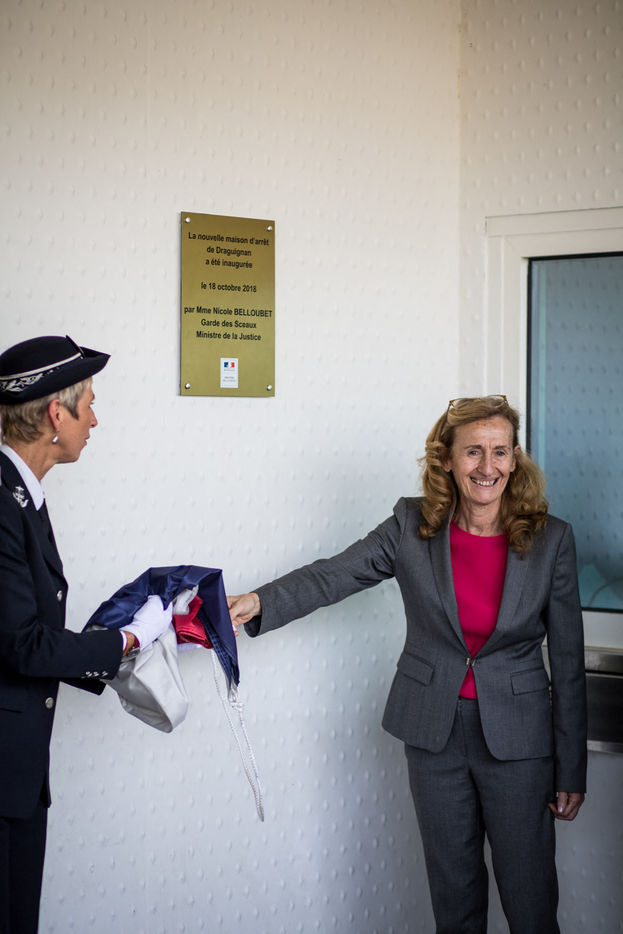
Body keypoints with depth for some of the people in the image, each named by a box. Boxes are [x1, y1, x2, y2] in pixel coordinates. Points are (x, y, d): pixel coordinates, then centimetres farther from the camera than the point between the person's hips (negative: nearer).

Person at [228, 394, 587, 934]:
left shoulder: (550, 539, -8)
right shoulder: (412, 526, -4)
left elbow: (568, 663, -4)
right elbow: (332, 576, -8)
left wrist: (571, 771, -2)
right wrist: (261, 602, -28)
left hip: (516, 737, -1)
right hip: (435, 731, 2)